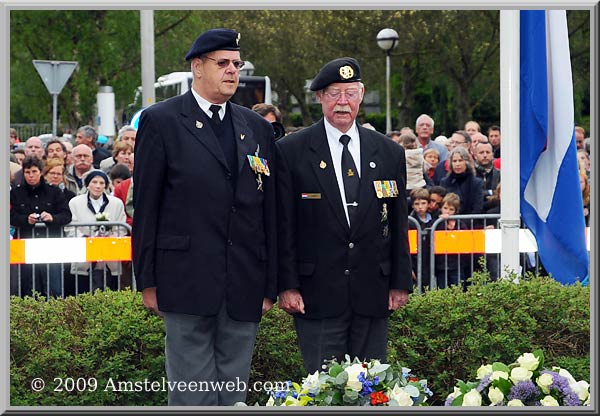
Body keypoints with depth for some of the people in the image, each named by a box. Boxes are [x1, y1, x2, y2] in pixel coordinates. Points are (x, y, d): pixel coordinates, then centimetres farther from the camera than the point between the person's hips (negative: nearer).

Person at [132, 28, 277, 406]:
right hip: (188, 282, -4)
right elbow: (146, 206, 0)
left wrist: (271, 284, 9)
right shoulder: (161, 121, 1)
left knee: (235, 392, 8)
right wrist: (148, 281, -4)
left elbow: (270, 210, 13)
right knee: (193, 394, -3)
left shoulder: (258, 128, 14)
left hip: (245, 286, 4)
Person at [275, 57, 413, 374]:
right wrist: (286, 286, -7)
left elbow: (398, 225, 12)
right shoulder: (290, 151, 0)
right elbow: (283, 226, -1)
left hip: (372, 296, 3)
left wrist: (401, 283, 7)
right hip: (317, 296, -3)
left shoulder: (389, 153, 10)